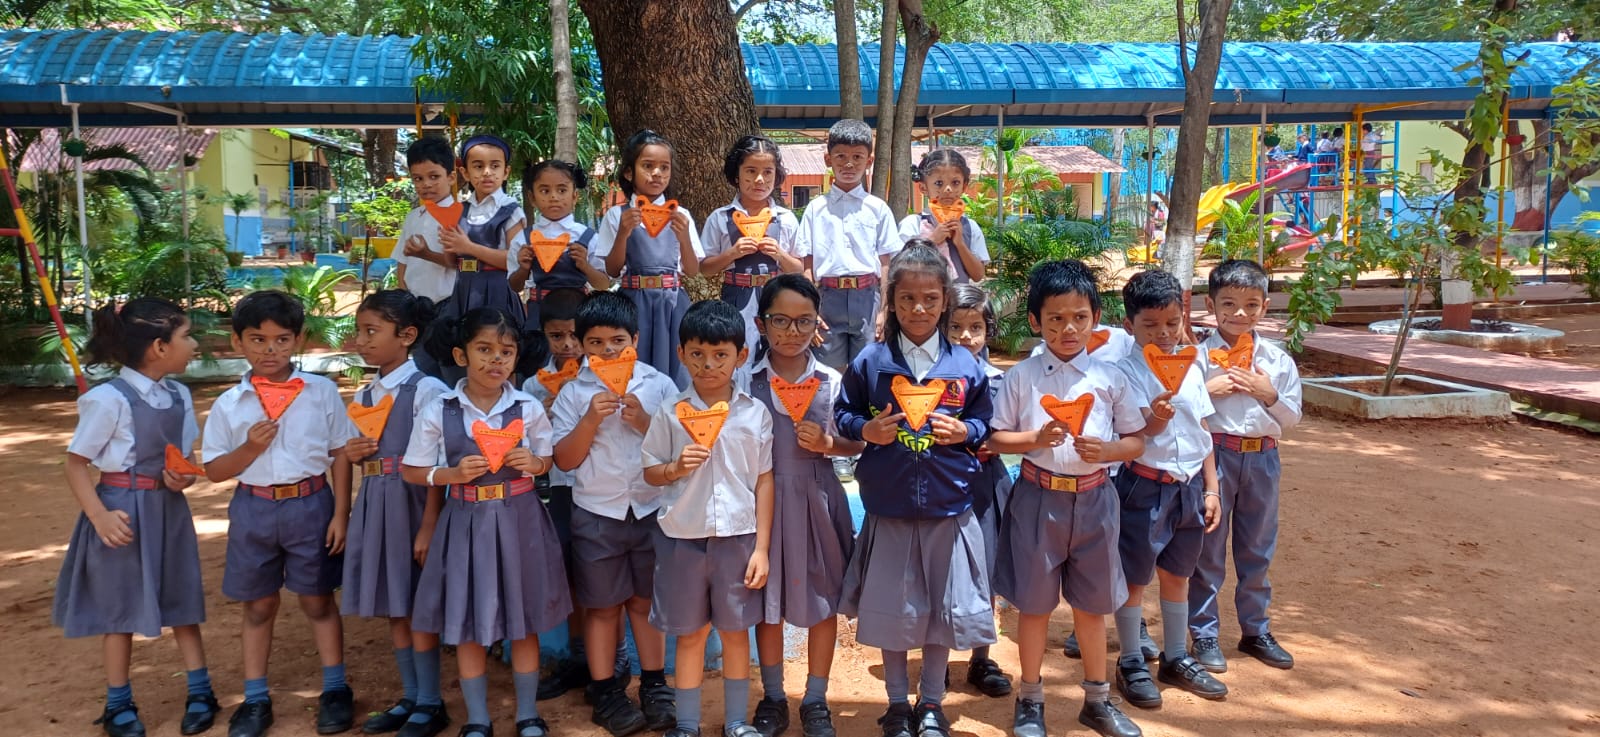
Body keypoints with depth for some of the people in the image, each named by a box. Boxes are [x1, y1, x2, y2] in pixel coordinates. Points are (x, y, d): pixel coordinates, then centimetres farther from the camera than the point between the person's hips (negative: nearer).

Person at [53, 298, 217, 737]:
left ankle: (200, 692, 25)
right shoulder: (110, 399, -17)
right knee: (120, 606, 8)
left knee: (182, 598, 12)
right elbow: (76, 464, -12)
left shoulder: (179, 395, 2)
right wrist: (99, 516, -21)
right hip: (124, 509, -5)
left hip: (169, 508, 6)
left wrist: (185, 476, -10)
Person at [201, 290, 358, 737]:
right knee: (257, 605, 12)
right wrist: (250, 448, -16)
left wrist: (340, 514, -4)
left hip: (310, 505, -2)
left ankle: (335, 691, 24)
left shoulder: (322, 392, -4)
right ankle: (256, 699, 26)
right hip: (254, 510, 2)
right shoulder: (228, 404, -1)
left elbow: (340, 455, -1)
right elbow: (214, 470, 2)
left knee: (317, 600, 9)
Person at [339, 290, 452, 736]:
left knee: (419, 607, 1)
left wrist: (428, 527, -17)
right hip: (374, 506, 7)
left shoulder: (426, 390, -12)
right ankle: (410, 697, 26)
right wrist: (353, 456, -1)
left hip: (412, 503, -7)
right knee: (393, 607, 14)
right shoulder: (364, 396, 11)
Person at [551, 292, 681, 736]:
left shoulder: (659, 386, -2)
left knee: (646, 601, 12)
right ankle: (606, 694, 21)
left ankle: (654, 687, 25)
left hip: (651, 511, 0)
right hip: (596, 515, 0)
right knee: (602, 606, 9)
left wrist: (644, 421, -17)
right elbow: (564, 460, -4)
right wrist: (591, 420, -18)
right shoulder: (574, 394, -2)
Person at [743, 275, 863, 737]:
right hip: (764, 499, 0)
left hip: (817, 500, 0)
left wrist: (827, 443, -14)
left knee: (824, 601, 8)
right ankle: (773, 699, 28)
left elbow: (856, 444, 4)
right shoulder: (747, 381, -2)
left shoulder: (831, 382, 0)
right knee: (767, 602, 11)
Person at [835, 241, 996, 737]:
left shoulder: (965, 365, 0)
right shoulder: (870, 362, -2)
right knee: (891, 608, 9)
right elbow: (843, 415, 5)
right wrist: (866, 430, -14)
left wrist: (966, 431, -12)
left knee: (944, 606, 10)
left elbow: (987, 422, 8)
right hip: (889, 506, 0)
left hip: (948, 508, 1)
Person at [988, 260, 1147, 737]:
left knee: (1091, 602, 14)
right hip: (1038, 497, -1)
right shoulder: (1023, 376, -2)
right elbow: (996, 438, -2)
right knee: (1034, 601, 8)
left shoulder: (1109, 377, 1)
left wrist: (1106, 450, -16)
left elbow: (1137, 442, 4)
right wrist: (1037, 438, -19)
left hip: (1093, 499, 2)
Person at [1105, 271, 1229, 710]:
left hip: (1189, 485, 6)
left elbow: (1203, 434, 12)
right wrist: (1154, 419, -43)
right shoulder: (1129, 370, -12)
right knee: (1135, 577, 5)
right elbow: (1135, 434, -21)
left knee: (1177, 575, 18)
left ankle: (1176, 659, 31)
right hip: (1145, 486, -6)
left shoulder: (1192, 369, 6)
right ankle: (1131, 664, 18)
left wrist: (1211, 488, 11)